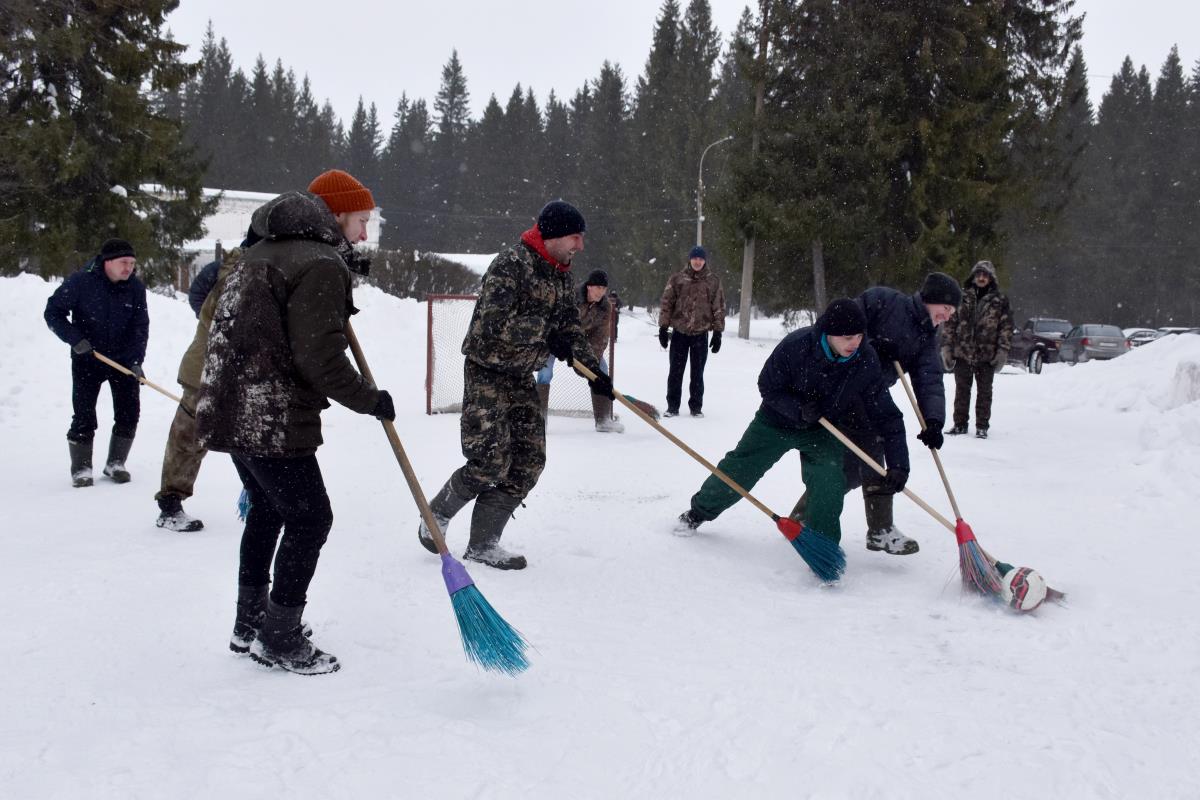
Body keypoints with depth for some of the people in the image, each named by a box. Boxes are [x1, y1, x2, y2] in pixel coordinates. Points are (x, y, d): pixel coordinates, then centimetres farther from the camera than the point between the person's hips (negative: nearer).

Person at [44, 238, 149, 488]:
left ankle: (115, 464, 16)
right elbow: (53, 312, -9)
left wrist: (136, 360, -17)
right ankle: (81, 468, 10)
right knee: (84, 415, -4)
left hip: (123, 359, 3)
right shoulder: (81, 281, -16)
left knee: (129, 413, 0)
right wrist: (75, 339, -20)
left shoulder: (136, 287, -7)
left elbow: (140, 327, -6)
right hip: (87, 358, -3)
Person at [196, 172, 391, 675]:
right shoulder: (322, 265, -15)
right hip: (271, 420, -10)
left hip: (230, 410, 10)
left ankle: (249, 623, 34)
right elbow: (320, 360, -21)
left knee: (267, 509, 23)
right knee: (310, 519, 1)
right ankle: (279, 638, 10)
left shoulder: (262, 251, 17)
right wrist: (371, 401, -7)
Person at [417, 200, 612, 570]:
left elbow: (569, 327, 13)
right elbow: (495, 325, -27)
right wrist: (546, 333, -22)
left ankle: (482, 543, 10)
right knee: (491, 460, -13)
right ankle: (437, 514, 13)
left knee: (528, 462, 2)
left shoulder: (561, 273, 8)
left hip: (521, 376, 8)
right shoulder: (511, 263, -19)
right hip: (486, 370, -8)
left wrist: (593, 370, 2)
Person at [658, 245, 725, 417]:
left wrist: (717, 332, 0)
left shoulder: (713, 282, 2)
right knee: (676, 372, 5)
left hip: (701, 334, 0)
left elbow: (719, 307, 4)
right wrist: (663, 327, -2)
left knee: (697, 373, 6)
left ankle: (696, 407, 16)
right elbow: (666, 303, 2)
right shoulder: (677, 279, 1)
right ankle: (672, 406, 13)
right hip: (679, 332, 0)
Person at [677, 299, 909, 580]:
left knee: (828, 481, -23)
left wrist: (898, 464, -26)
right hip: (776, 420, 0)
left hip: (822, 431, 1)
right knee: (739, 468, 5)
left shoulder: (866, 364, -24)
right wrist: (798, 409, -31)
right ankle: (699, 511, 32)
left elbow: (887, 417, -18)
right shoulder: (796, 346, -31)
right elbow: (768, 387, -15)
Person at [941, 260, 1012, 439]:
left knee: (984, 391, 6)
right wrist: (946, 347, 1)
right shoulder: (962, 296, 5)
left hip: (987, 355, -1)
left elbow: (1006, 327, 1)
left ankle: (982, 426, 14)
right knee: (962, 390, 8)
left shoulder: (1000, 300, 2)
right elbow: (951, 323, 7)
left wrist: (1002, 351, -6)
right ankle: (960, 424, 17)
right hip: (962, 352, 1)